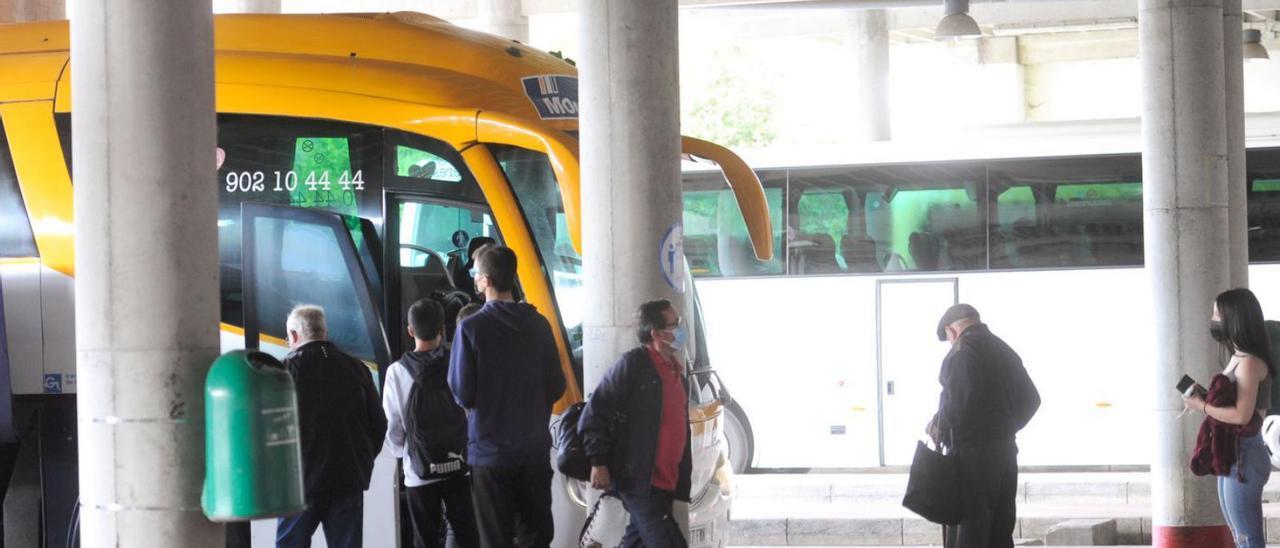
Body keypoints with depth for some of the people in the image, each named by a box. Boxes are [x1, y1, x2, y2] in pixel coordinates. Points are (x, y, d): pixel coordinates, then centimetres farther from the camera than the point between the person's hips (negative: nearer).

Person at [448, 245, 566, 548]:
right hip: (535, 448, 3)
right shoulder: (539, 325, 0)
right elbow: (556, 387, 5)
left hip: (490, 452, -3)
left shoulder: (472, 328, -12)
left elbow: (463, 393, -11)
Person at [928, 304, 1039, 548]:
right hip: (1005, 451, 8)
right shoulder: (1005, 351, 14)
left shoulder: (961, 351, -11)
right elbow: (1030, 399, 16)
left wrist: (938, 427, -6)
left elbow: (956, 400, -22)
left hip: (972, 452, -8)